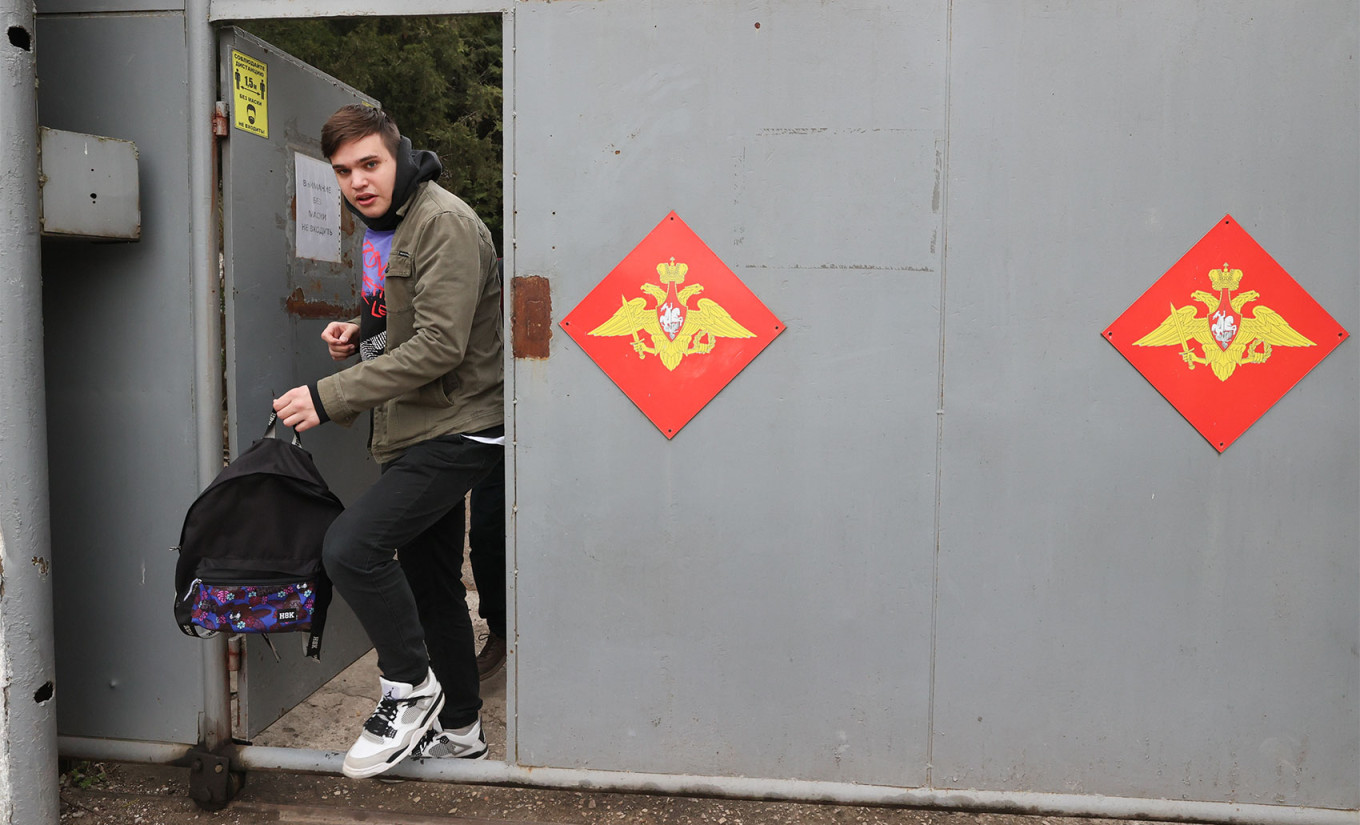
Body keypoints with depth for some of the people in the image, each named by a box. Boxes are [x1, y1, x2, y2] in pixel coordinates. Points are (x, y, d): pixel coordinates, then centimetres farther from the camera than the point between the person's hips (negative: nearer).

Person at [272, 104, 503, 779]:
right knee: (430, 578, 15)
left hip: (456, 430, -10)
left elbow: (438, 345, -25)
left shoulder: (443, 223, -16)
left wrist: (329, 398, -24)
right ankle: (459, 728, 30)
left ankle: (409, 687, 0)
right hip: (414, 432, 10)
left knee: (350, 546, -22)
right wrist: (360, 332, 5)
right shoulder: (384, 229, 15)